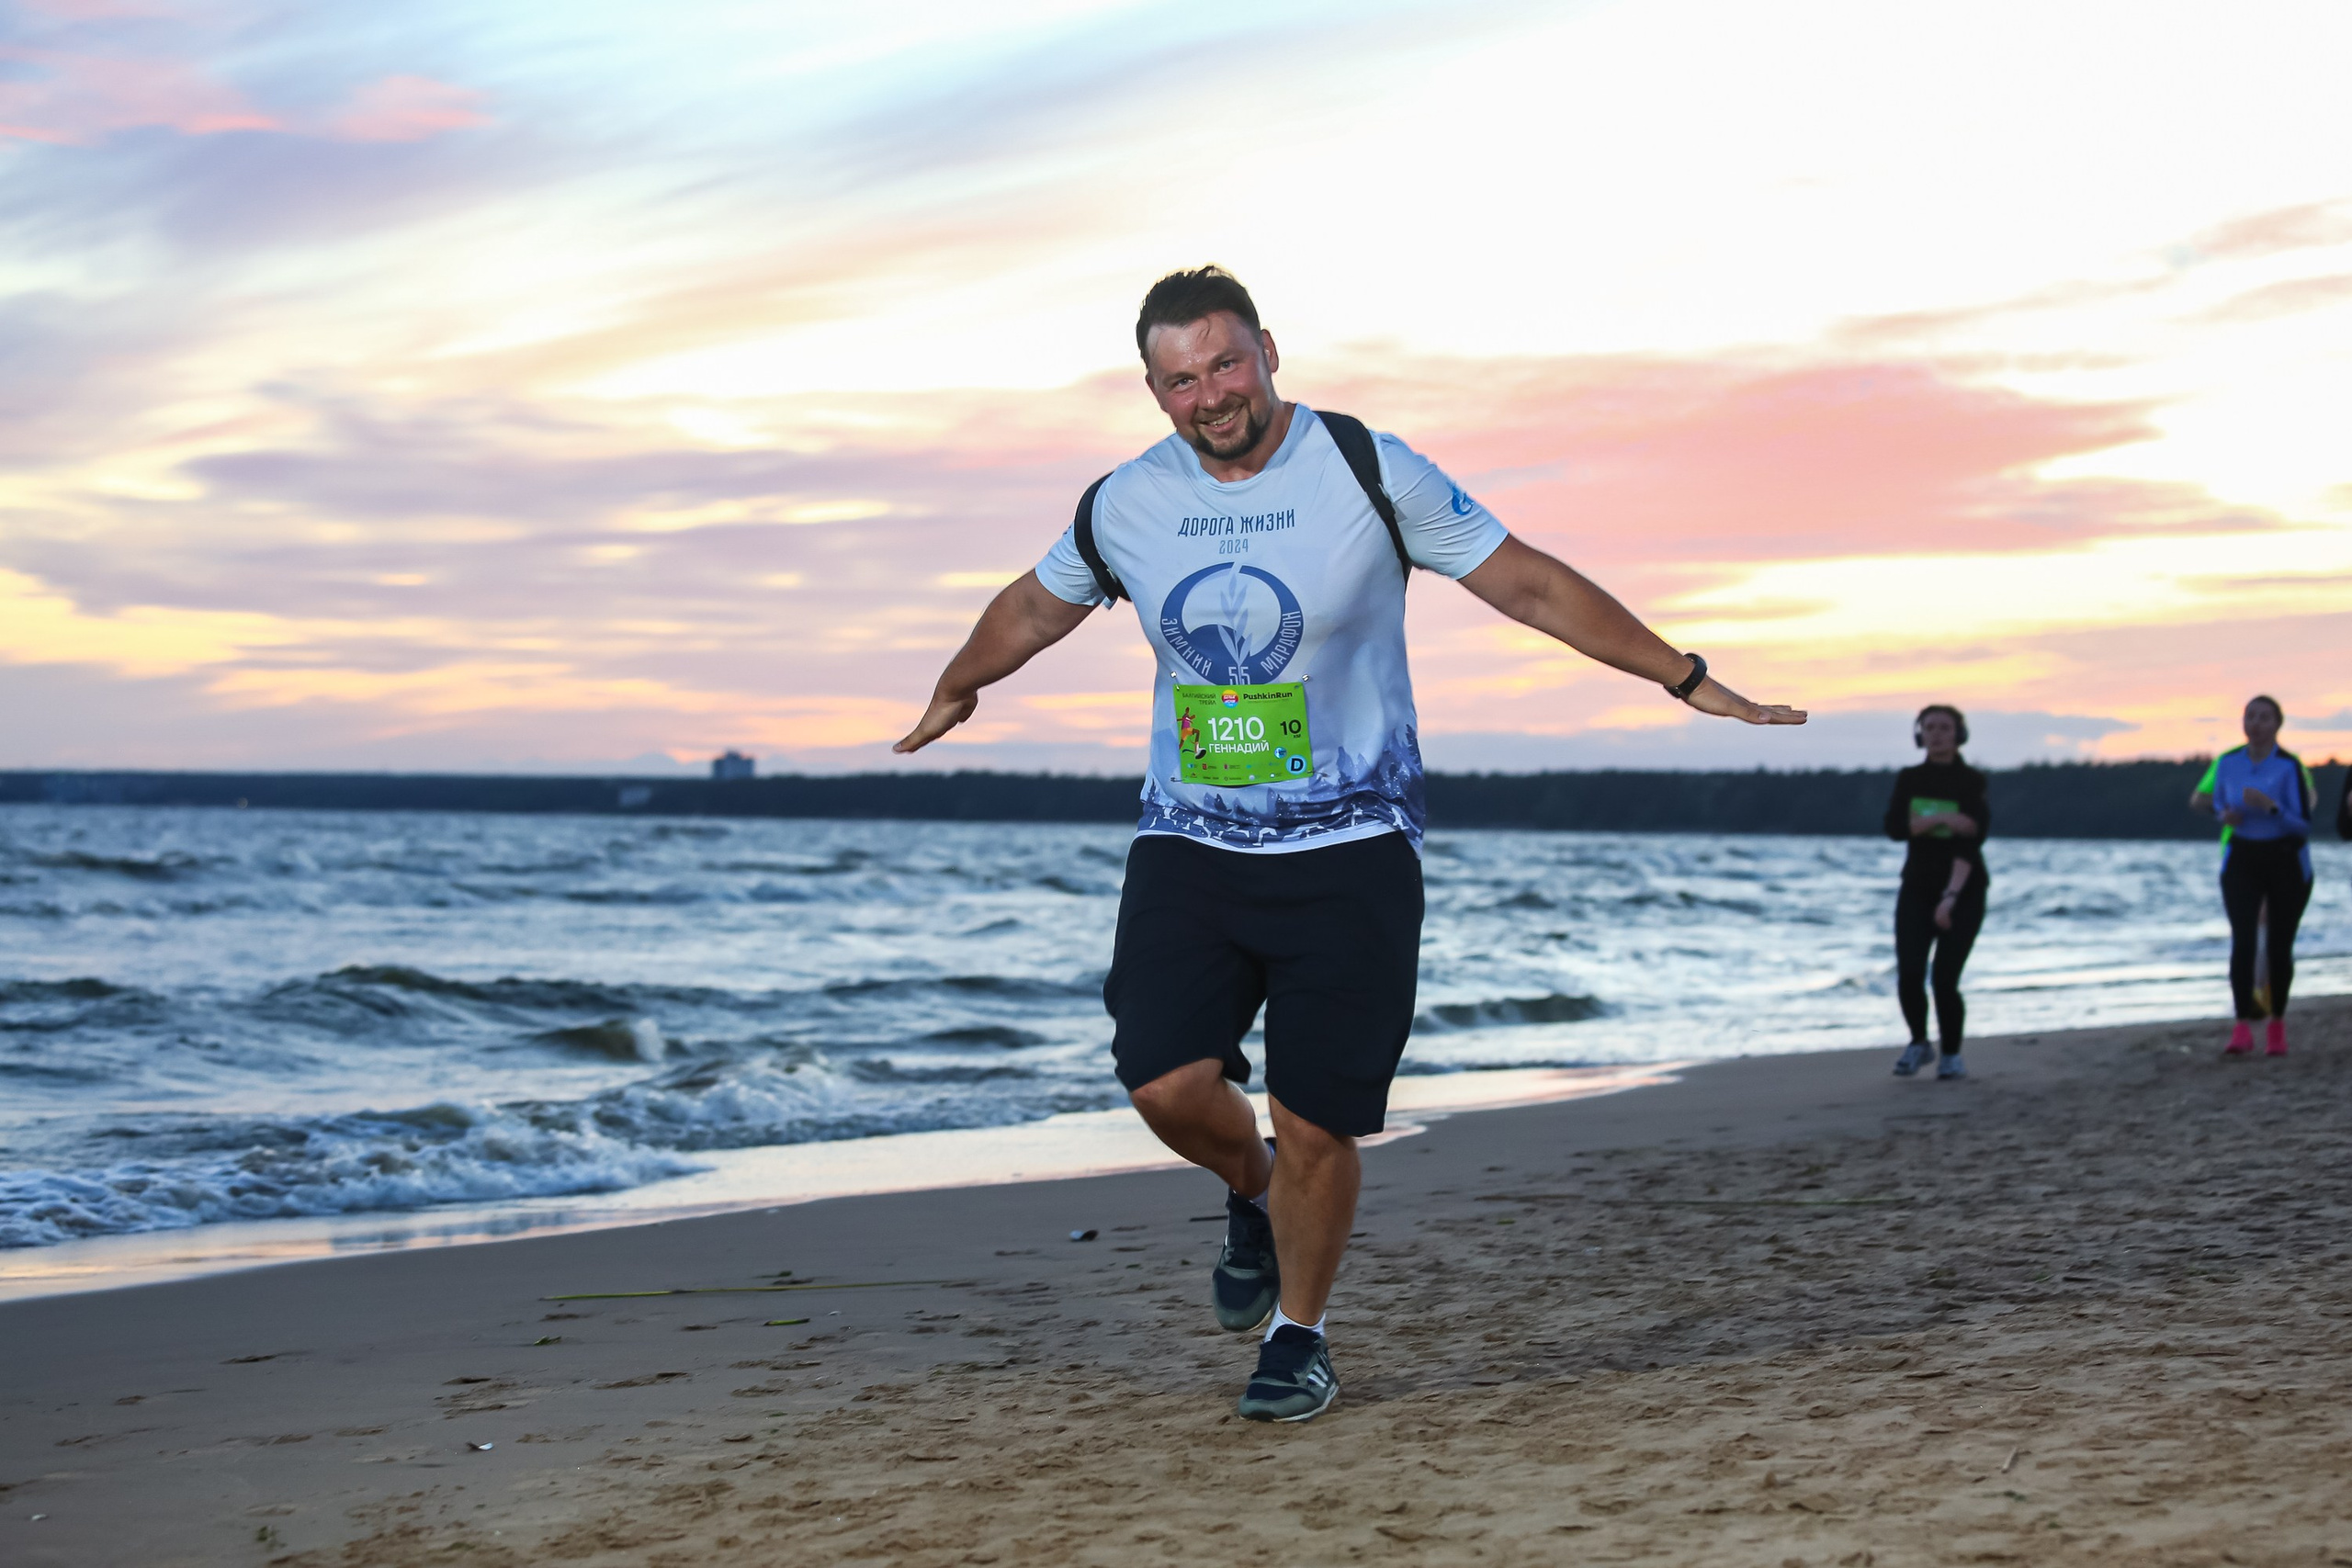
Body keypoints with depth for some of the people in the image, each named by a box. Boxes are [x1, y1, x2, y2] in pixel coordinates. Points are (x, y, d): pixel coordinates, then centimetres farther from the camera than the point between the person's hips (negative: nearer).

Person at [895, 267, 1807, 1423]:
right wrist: (955, 690, 40)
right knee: (1168, 1083, -14)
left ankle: (1298, 1336, 20)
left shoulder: (1369, 473, -6)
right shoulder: (1126, 506, 3)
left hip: (1347, 850, -2)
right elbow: (1036, 607, 24)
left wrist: (1686, 678, 3)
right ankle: (1252, 1196, 22)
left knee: (1314, 1123, -5)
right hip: (1187, 844, 3)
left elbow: (1527, 583, 1)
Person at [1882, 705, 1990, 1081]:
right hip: (1917, 888, 3)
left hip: (1964, 892, -3)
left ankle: (1952, 1055, 11)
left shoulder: (1972, 783, -6)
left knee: (1945, 979, -11)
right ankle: (1919, 1043, 14)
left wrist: (1951, 896, -26)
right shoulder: (1909, 779, 5)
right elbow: (1895, 827, -9)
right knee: (1908, 974, -12)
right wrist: (1942, 818, -22)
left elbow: (1970, 841, -16)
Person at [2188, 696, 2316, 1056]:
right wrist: (2224, 814, -5)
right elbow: (2203, 799, 17)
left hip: (2286, 860, -2)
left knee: (2279, 945, 6)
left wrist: (2271, 806, -30)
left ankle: (2277, 1025, 24)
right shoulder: (2227, 763, -1)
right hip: (2242, 859, 2)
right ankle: (2242, 1029, -20)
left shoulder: (2290, 766, -13)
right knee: (2242, 941, -14)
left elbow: (2304, 825, -14)